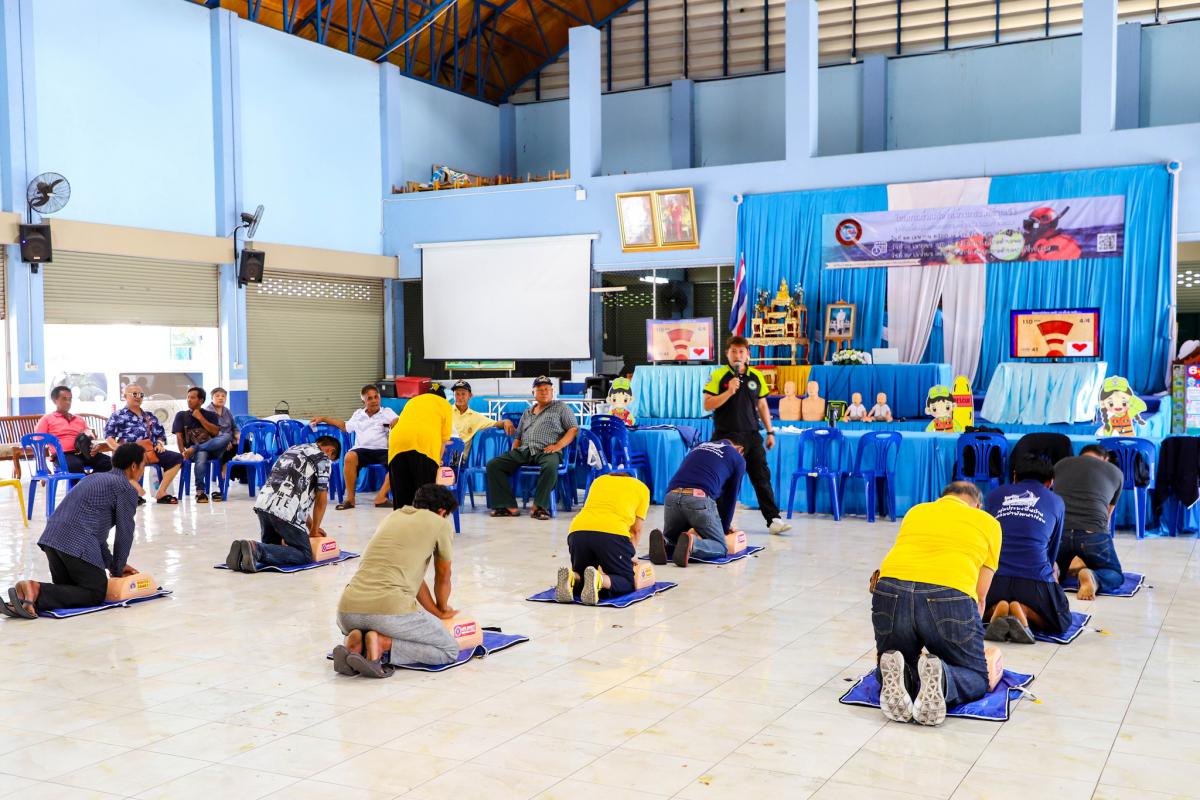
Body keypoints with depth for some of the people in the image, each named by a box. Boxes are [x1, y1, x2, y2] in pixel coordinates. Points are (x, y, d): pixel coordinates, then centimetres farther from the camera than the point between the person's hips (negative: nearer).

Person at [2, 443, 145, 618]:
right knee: (96, 593, 0)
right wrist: (117, 570, 14)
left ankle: (23, 596, -4)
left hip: (51, 537, 9)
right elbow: (124, 534, 0)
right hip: (78, 545, -9)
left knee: (67, 589, 23)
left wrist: (112, 563, 28)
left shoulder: (97, 478, 27)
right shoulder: (127, 489, -1)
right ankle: (37, 592, -18)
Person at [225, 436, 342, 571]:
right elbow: (321, 498, 5)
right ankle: (256, 550, -18)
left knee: (272, 547, 28)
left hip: (263, 504, 8)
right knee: (305, 556, 3)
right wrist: (314, 530, 18)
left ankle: (243, 550, -4)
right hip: (286, 511, -7)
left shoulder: (293, 449, 31)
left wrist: (310, 526, 34)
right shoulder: (323, 459, 7)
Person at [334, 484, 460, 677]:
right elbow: (443, 577, 22)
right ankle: (383, 643, -8)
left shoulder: (391, 517, 26)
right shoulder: (441, 525, 10)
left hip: (348, 609, 6)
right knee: (450, 651, 12)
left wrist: (436, 612, 39)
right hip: (390, 610, -6)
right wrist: (442, 610, 42)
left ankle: (354, 640, 4)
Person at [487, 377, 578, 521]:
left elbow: (573, 429, 4)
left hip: (546, 451, -5)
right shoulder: (527, 412, 29)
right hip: (523, 451, 5)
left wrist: (558, 445, -11)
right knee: (493, 465, -16)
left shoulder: (561, 408, 16)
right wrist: (512, 453, 9)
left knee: (550, 466, -42)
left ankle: (539, 507, -31)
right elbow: (518, 436, 29)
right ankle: (508, 506, -21)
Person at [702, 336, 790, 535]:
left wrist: (770, 431, 12)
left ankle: (773, 519, 5)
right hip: (726, 436, -3)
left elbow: (762, 405, 16)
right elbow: (707, 405, -10)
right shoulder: (718, 375, -4)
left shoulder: (756, 376, 8)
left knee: (762, 477, 2)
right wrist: (729, 392, -21)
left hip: (752, 435, 3)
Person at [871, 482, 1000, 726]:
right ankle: (941, 681, -14)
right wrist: (966, 639, 39)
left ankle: (897, 678, -9)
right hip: (950, 597, -2)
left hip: (890, 592, 3)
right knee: (977, 678, 20)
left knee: (892, 667, 27)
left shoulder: (915, 511, 32)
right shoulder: (988, 522, 24)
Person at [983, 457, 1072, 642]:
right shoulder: (1055, 502, 17)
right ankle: (1024, 611, -8)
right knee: (1062, 622, 25)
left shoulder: (994, 495, 19)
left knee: (980, 612, 32)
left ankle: (996, 610, -5)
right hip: (1036, 581, -1)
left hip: (995, 578, 2)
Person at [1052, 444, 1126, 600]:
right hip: (1093, 533, -2)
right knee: (1116, 575, 25)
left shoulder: (1061, 464, 25)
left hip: (1058, 531, 2)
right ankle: (1092, 578, -9)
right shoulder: (1116, 472, 24)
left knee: (1057, 568, 32)